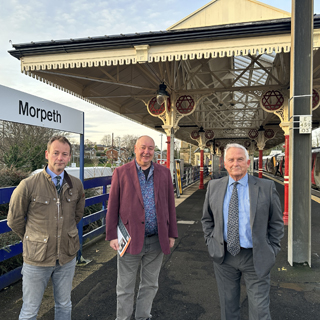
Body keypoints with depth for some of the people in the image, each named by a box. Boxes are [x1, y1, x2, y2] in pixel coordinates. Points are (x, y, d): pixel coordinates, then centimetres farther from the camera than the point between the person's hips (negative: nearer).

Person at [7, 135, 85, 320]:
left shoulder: (76, 185, -5)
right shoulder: (28, 185, -15)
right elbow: (14, 220, -2)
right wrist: (32, 240, 7)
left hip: (68, 257, 3)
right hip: (37, 258, -3)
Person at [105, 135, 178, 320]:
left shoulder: (164, 173, 5)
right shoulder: (121, 172, -2)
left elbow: (170, 205, 6)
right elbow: (113, 206, -2)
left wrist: (172, 234, 5)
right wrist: (112, 236, -5)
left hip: (157, 240, 3)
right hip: (130, 239, -2)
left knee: (150, 285, 18)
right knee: (125, 288, 12)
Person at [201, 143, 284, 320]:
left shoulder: (266, 187, -6)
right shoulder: (214, 186, 0)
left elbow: (276, 222, 1)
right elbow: (207, 219, 11)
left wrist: (272, 250, -2)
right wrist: (211, 243, 2)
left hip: (256, 258, -2)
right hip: (223, 255, 2)